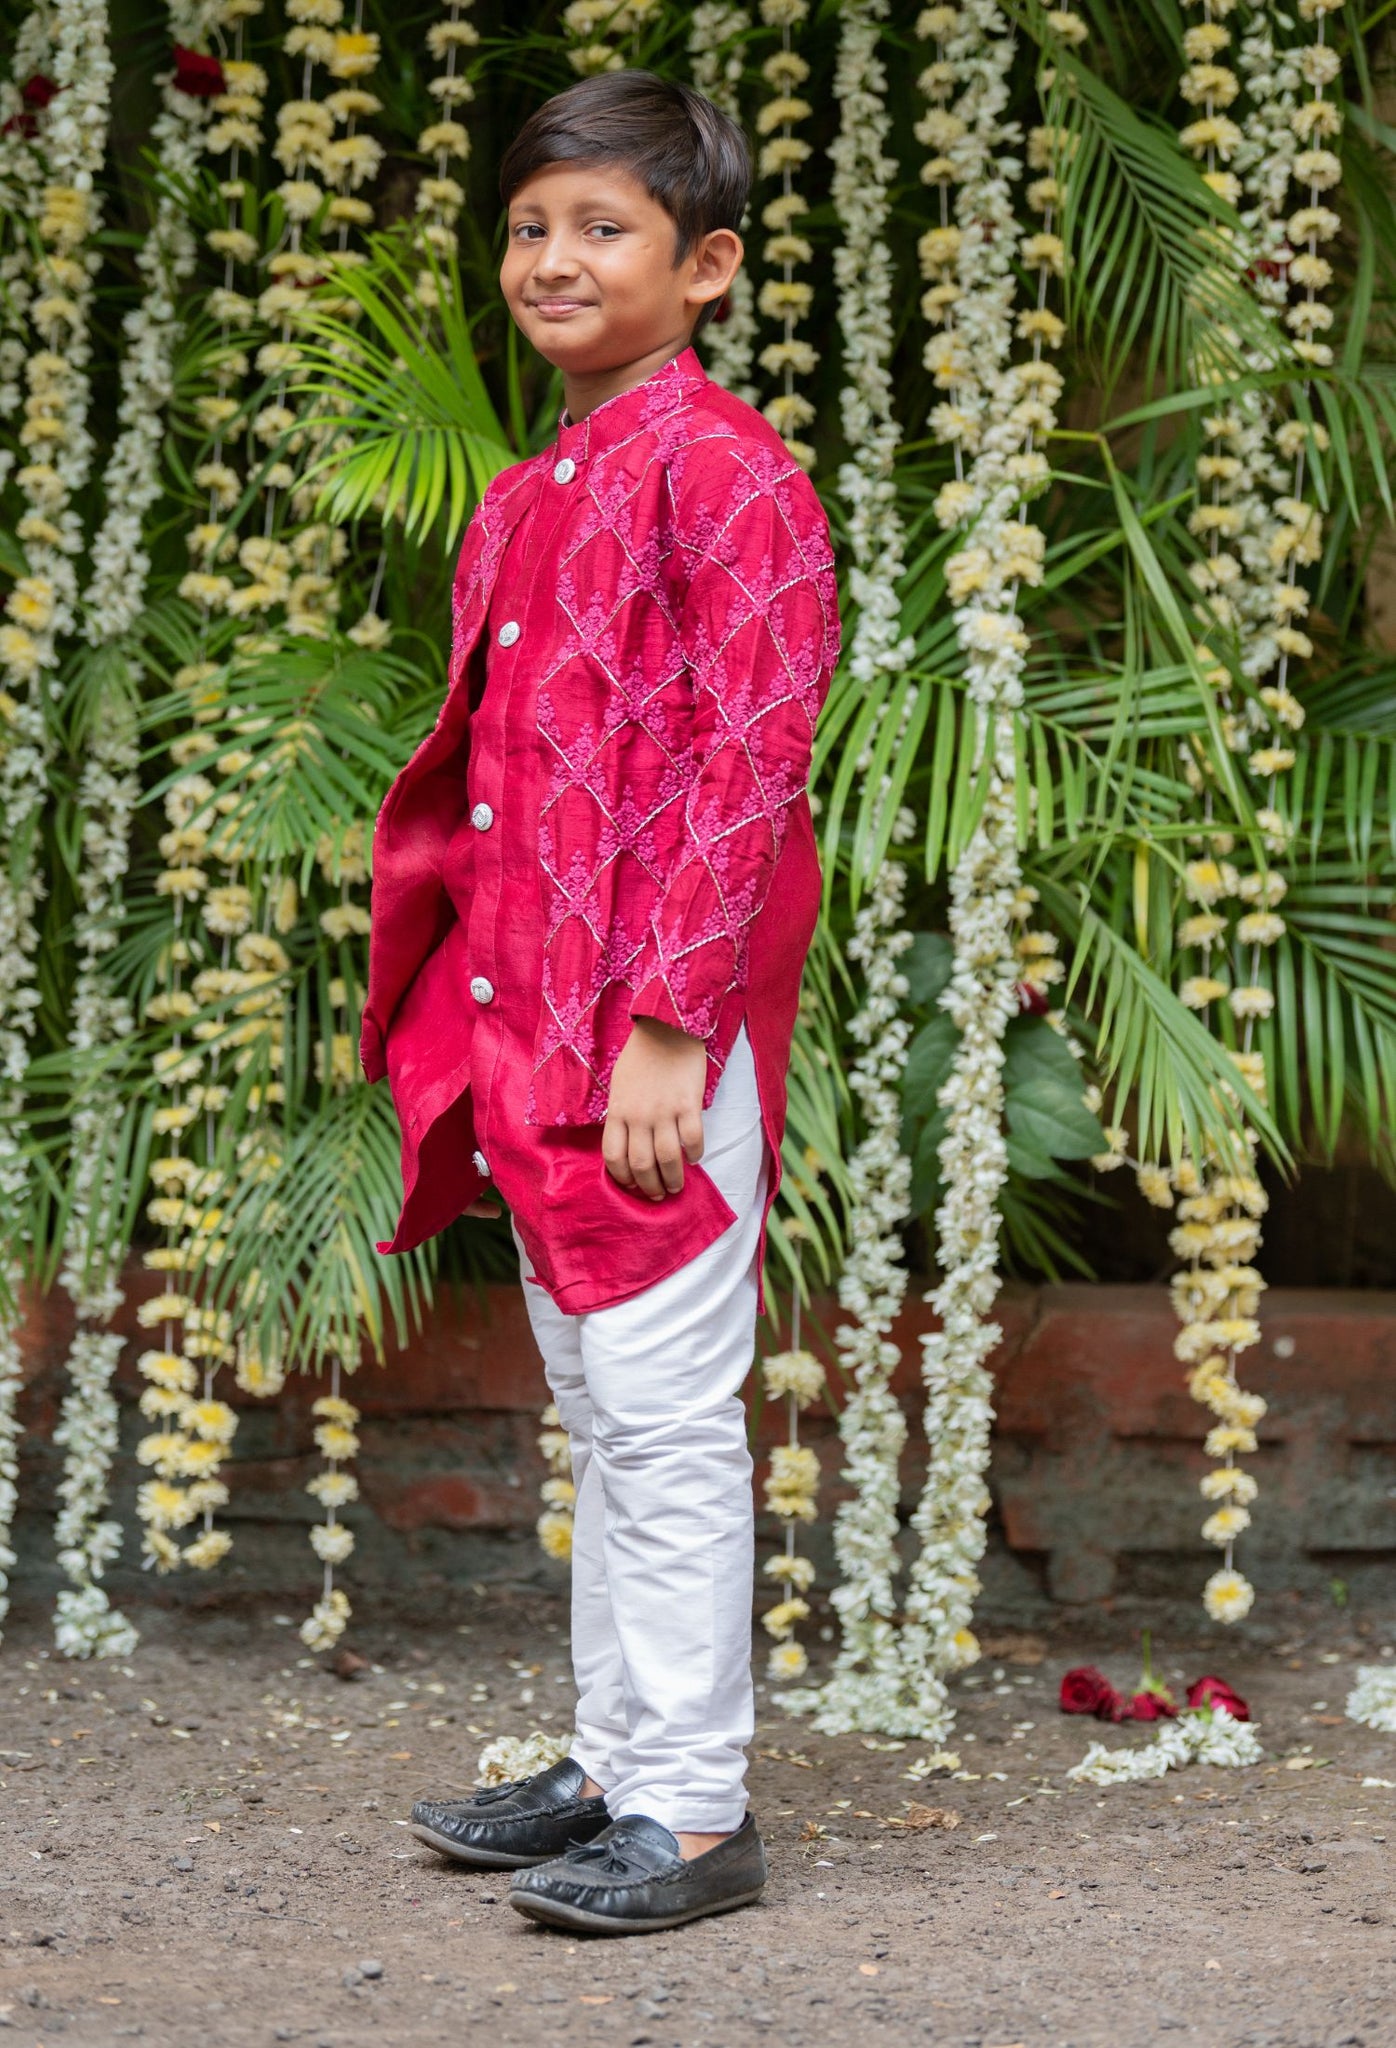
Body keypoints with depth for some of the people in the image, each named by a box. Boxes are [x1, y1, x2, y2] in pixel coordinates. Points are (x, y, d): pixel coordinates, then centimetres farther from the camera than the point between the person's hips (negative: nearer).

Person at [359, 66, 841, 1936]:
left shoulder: (722, 469, -10)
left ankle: (697, 1812, 3)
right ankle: (615, 1767, 25)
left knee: (666, 1416, -5)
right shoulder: (529, 497, 16)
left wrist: (664, 1025, -20)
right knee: (598, 1415, 15)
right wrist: (463, 1033, 17)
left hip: (662, 1039, -9)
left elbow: (749, 765, -16)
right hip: (530, 1032, 9)